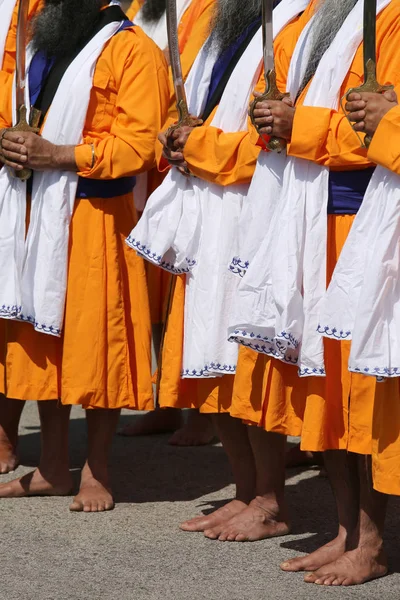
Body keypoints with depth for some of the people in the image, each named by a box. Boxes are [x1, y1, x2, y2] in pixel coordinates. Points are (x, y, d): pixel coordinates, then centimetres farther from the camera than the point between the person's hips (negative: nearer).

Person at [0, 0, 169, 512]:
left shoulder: (132, 50, -8)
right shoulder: (44, 45, 18)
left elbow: (138, 145, -15)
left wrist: (55, 154, -21)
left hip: (95, 219, -7)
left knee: (95, 342, -2)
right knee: (43, 341, 9)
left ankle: (96, 473, 8)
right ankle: (52, 468, 19)